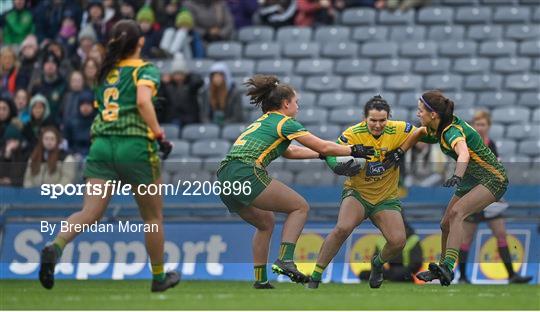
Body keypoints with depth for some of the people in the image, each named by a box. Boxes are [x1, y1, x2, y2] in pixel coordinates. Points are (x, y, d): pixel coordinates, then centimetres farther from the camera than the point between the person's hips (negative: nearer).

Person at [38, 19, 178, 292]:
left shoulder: (107, 71, 15)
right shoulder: (145, 70, -2)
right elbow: (143, 101, -20)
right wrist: (159, 136, -13)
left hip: (102, 145, 4)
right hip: (135, 147, -4)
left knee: (90, 213, -8)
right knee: (153, 217, 15)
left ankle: (55, 247, -36)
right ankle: (159, 278, 26)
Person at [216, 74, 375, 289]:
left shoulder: (262, 122, 28)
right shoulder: (284, 122, 3)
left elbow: (289, 152, 41)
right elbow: (323, 147, 4)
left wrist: (321, 154, 42)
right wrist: (354, 150, 15)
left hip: (224, 176, 8)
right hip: (246, 174, -8)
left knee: (265, 222, 26)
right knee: (300, 207, 3)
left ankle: (260, 280, 21)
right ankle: (285, 260, -12)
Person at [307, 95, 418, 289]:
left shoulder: (398, 130, -12)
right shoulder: (353, 134, -15)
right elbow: (331, 155, -13)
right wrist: (344, 167, -36)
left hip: (387, 198, 2)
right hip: (357, 193, -2)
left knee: (398, 241, -17)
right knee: (343, 228, -30)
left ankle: (378, 263, 21)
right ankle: (315, 277, -17)